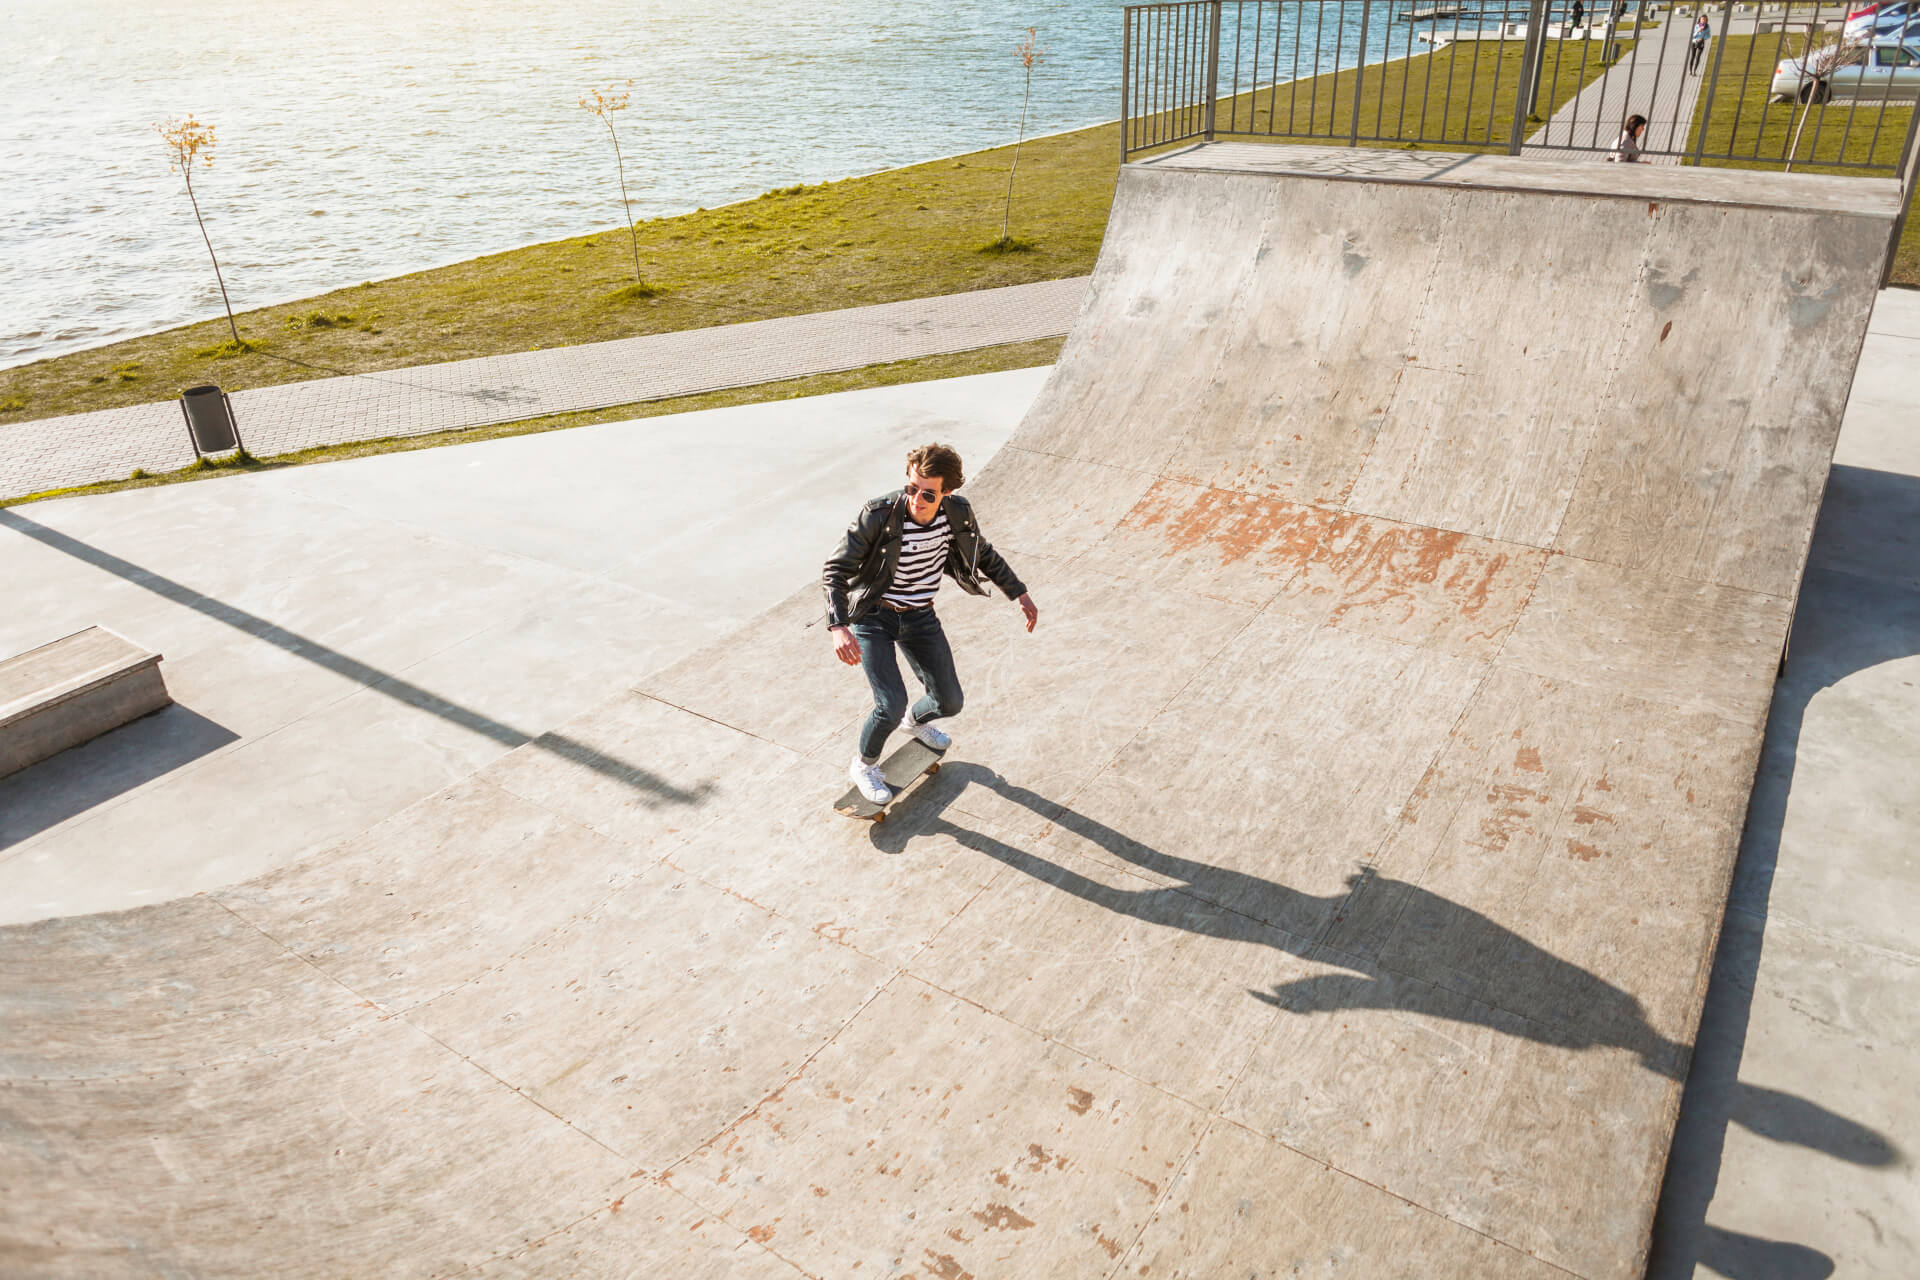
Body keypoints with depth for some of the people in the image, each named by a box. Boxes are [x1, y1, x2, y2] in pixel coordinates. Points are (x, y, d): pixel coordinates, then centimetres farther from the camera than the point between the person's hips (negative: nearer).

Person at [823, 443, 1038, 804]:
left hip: (920, 618, 5)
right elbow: (836, 568, -24)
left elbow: (983, 554, 9)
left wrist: (1020, 593, 9)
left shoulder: (958, 513, -13)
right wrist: (838, 627, -38)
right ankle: (864, 765, 14)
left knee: (949, 703, 9)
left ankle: (915, 720, 48)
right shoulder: (879, 515, -26)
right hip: (873, 616, -4)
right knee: (892, 706, -18)